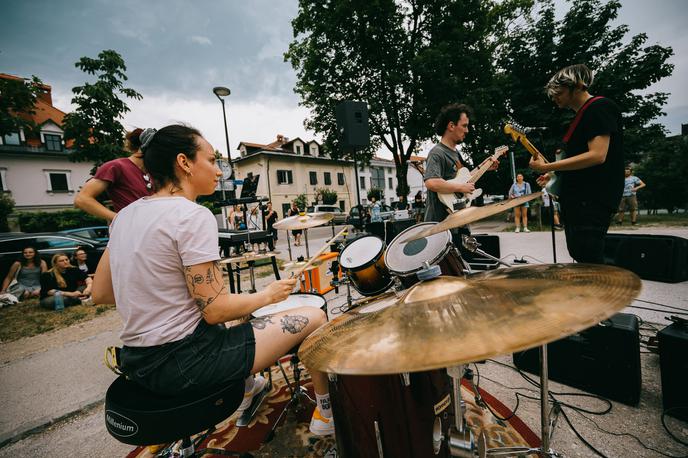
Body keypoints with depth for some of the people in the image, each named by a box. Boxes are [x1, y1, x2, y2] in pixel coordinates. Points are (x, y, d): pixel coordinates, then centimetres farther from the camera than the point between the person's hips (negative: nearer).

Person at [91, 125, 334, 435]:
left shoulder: (126, 214, 5)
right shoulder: (193, 216, -21)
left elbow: (100, 294, 10)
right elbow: (215, 310, -22)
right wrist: (269, 294, -6)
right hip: (182, 364, -9)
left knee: (235, 305, 35)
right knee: (314, 317, -1)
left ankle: (246, 389, 45)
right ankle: (326, 412, 22)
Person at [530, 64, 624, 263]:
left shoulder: (600, 107, -9)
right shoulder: (581, 114, 20)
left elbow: (597, 155, -21)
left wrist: (546, 167, -20)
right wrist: (555, 176, 14)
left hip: (593, 202, -10)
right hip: (577, 201, 10)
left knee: (589, 264, -9)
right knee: (581, 260, 16)